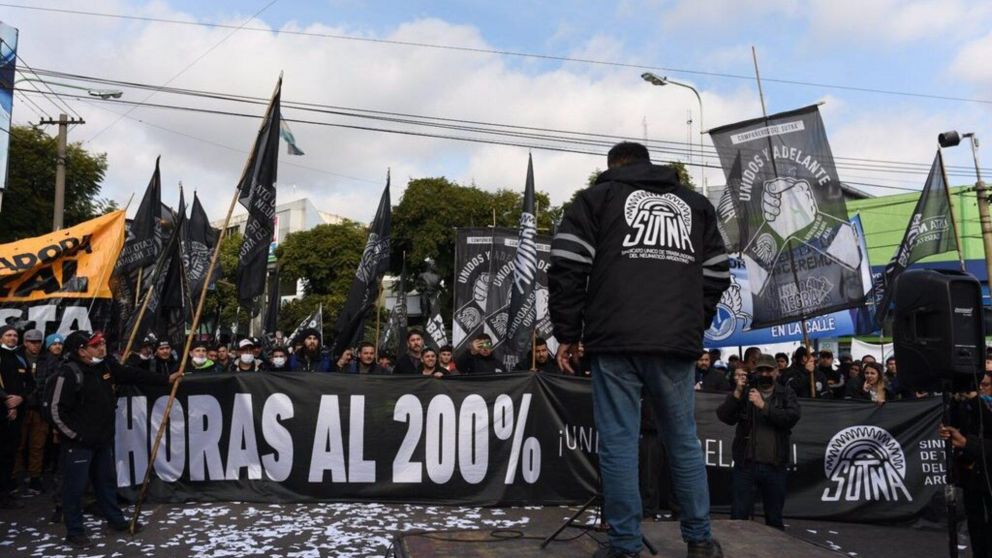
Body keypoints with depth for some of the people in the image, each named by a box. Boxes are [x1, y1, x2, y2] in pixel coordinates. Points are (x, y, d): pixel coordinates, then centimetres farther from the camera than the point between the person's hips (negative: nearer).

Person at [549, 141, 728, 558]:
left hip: (616, 342, -3)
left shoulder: (597, 197, 11)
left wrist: (567, 334, 5)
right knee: (684, 441, 13)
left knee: (618, 442, 1)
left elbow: (567, 266, 0)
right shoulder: (696, 204, 21)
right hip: (677, 344, 4)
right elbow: (717, 274, 18)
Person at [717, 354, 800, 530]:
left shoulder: (786, 394, 9)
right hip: (746, 464, -1)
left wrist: (764, 406, -17)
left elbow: (792, 417, -10)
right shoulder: (745, 392, 8)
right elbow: (724, 416, -5)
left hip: (775, 466, 1)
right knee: (739, 515, -2)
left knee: (775, 519, 12)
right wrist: (737, 393, -16)